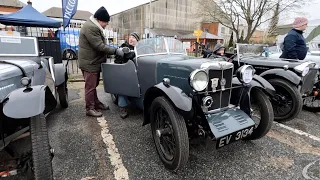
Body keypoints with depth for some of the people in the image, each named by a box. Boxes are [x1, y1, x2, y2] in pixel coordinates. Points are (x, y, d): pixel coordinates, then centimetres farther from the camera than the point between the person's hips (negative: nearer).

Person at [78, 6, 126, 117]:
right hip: (89, 63, -10)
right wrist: (115, 51, -22)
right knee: (90, 87, -1)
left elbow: (100, 45, 19)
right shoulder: (91, 28, -21)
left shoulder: (94, 26, 15)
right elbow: (100, 47, -25)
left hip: (93, 62, 10)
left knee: (94, 85, 19)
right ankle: (90, 109, 9)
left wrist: (113, 51, 12)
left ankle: (96, 103, 31)